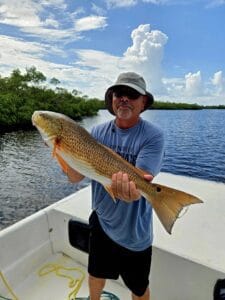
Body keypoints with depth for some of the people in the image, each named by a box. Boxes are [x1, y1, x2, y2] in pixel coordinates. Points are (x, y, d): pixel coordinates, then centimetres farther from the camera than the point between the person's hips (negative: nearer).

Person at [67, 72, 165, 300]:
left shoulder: (153, 136, -17)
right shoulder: (98, 132, -7)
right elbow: (76, 176, -11)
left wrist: (132, 189, -51)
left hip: (134, 232, -3)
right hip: (101, 222, 4)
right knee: (96, 274, 30)